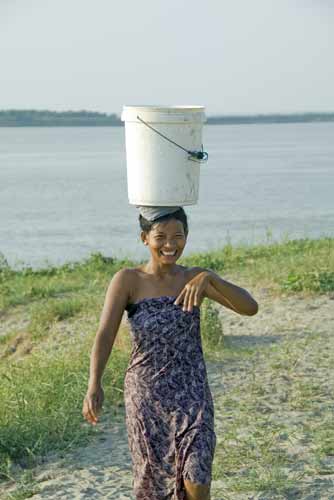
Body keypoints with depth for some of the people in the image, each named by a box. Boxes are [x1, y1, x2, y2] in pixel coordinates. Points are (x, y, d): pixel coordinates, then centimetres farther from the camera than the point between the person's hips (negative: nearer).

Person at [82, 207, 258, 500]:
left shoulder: (195, 279, -1)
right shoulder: (127, 280, -6)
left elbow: (250, 308, -14)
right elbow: (105, 334, -18)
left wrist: (208, 277, -30)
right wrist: (94, 385, -35)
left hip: (191, 396, 0)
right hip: (145, 396, 0)